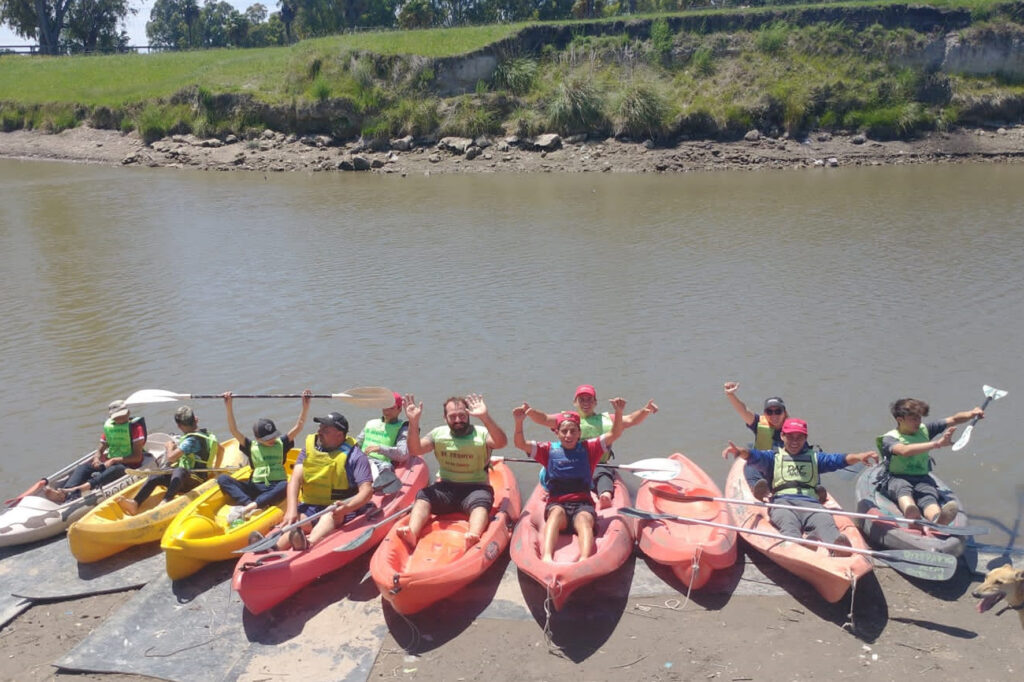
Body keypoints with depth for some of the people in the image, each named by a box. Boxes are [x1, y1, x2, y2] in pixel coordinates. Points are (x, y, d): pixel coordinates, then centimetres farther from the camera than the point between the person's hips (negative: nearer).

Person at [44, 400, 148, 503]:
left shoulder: (136, 428, -5)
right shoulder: (109, 428, 14)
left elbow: (137, 457, -12)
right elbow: (100, 450, 16)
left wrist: (114, 460, -20)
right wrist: (97, 458, -8)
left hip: (129, 465, -7)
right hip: (110, 462, 7)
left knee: (114, 470, -38)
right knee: (82, 467, -15)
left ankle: (74, 491, -53)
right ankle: (65, 494, -39)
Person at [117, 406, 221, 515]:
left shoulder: (191, 440, -14)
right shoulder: (205, 434, 13)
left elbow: (171, 458, -21)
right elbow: (221, 449, 28)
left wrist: (170, 447, 2)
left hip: (194, 480, -10)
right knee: (155, 477, -9)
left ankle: (166, 502, -61)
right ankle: (135, 503, -32)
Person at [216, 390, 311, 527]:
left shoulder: (281, 444, 12)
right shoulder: (251, 447, 12)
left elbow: (298, 427, 2)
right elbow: (234, 430, 3)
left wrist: (305, 405, -9)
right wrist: (229, 407, -5)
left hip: (276, 487, -1)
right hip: (255, 487, 1)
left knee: (286, 486, -37)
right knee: (222, 478, -18)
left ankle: (251, 506, -46)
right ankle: (249, 504, -41)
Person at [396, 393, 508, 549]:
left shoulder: (481, 434, -4)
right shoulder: (439, 434, 6)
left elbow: (501, 443, -26)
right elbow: (415, 450, -7)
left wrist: (485, 418, -42)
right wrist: (413, 422, -24)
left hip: (476, 488, -3)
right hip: (446, 487, 3)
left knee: (480, 501, -34)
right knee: (422, 495, -23)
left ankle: (474, 537, -60)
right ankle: (412, 534, -44)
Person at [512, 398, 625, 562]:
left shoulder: (588, 449, 13)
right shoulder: (549, 450, 12)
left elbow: (615, 434, 3)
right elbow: (520, 443, 1)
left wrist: (618, 412, -14)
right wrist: (519, 422, -16)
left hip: (583, 504, 0)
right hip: (557, 504, 0)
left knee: (584, 520, -33)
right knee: (557, 513, -35)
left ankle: (584, 560, -60)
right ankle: (546, 557, -57)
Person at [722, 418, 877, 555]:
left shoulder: (815, 457, 30)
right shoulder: (775, 456, 24)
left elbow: (837, 459, 11)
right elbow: (756, 455, 3)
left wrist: (857, 456, -11)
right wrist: (739, 451, -21)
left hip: (810, 503, 2)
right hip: (782, 502, -2)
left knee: (825, 522, -34)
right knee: (789, 524, -37)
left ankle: (837, 545, -59)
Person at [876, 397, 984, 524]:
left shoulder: (924, 430, 17)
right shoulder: (890, 438, -3)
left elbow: (953, 420, 13)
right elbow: (904, 451, -25)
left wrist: (971, 414, -8)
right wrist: (936, 444, -31)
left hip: (922, 479, 4)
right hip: (897, 479, -4)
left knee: (928, 496, -32)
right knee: (903, 488, -40)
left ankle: (938, 519, -68)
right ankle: (912, 516, -74)